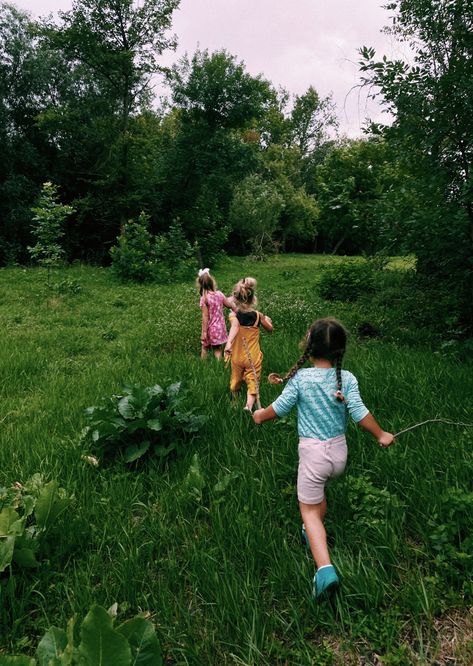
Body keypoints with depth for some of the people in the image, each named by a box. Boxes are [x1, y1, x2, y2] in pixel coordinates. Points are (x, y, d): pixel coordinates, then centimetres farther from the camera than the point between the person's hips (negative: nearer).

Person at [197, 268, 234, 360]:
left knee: (204, 347, 18)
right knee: (217, 349, 15)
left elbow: (205, 316, -18)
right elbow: (229, 305, 7)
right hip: (220, 327, 4)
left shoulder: (204, 298, -18)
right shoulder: (219, 294, -5)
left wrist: (204, 332, -13)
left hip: (210, 328, -3)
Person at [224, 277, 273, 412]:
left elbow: (234, 327, -36)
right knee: (252, 384, 2)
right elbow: (270, 329, 6)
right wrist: (267, 320, 27)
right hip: (253, 358, -1)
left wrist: (228, 343, -50)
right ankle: (249, 405, -22)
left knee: (235, 382, 23)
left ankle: (234, 402, 45)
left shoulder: (233, 315, -15)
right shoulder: (258, 315, -9)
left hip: (237, 357, 1)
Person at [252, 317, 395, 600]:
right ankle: (314, 533, 50)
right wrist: (381, 435, 8)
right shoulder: (347, 379, -9)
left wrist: (261, 416, 14)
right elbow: (360, 413, -10)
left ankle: (325, 568, -10)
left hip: (313, 451, -4)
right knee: (319, 490, 32)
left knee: (309, 510, 5)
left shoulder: (300, 378, -14)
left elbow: (280, 408, -6)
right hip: (339, 451, 4)